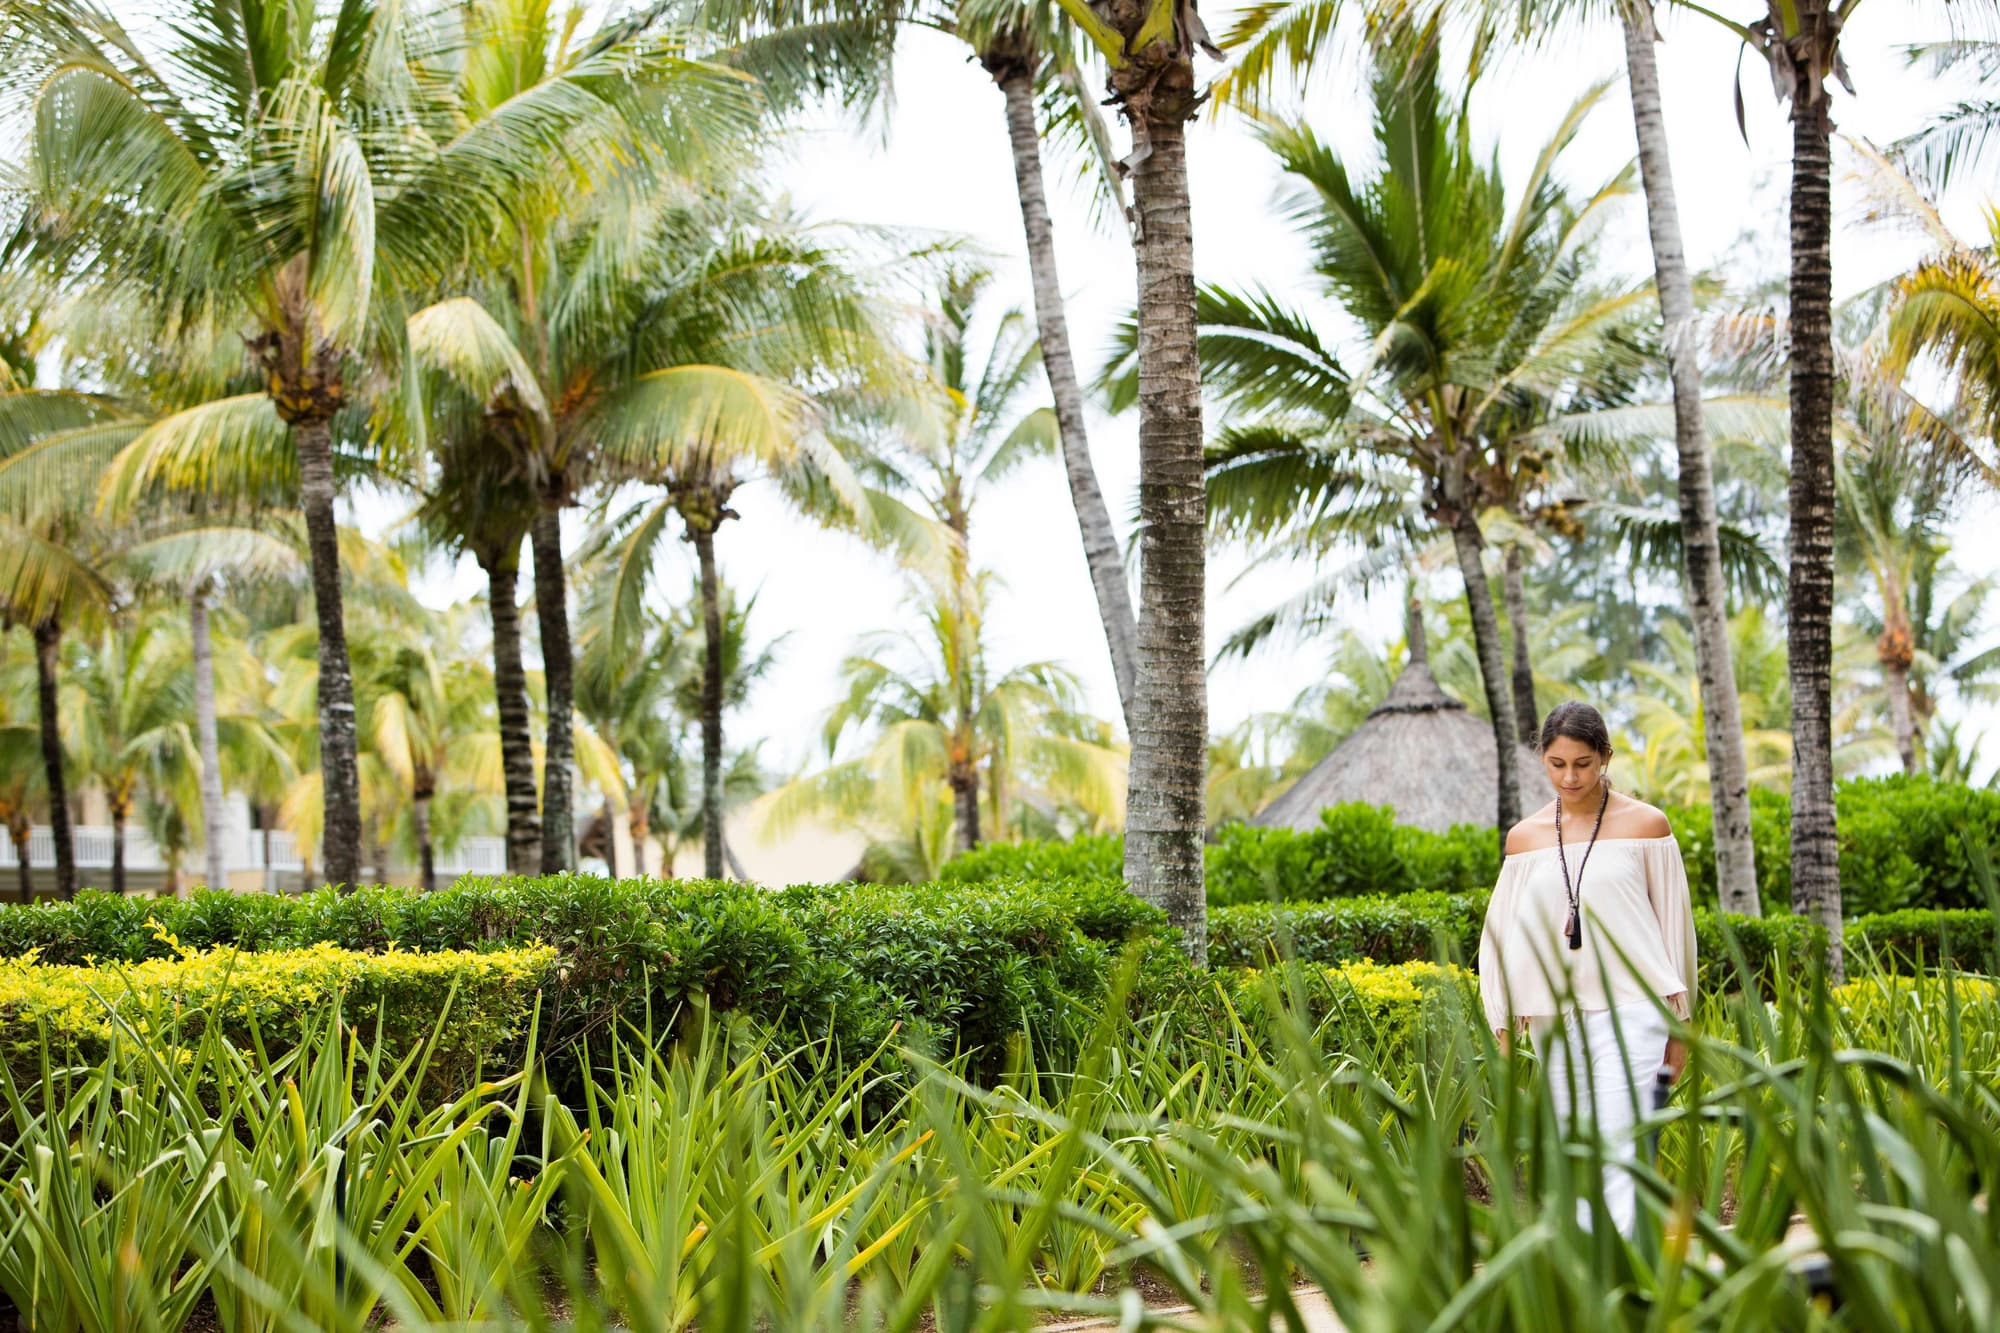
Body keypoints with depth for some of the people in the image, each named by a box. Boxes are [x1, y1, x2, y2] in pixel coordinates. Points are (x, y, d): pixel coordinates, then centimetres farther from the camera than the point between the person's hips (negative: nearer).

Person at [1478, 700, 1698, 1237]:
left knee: (1617, 1152, -15)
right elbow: (1504, 933, 13)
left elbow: (1675, 924, 7)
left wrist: (1679, 1022, 6)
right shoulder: (1524, 838, 9)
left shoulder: (1645, 825, 3)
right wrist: (1505, 1031, 9)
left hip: (1628, 1011, -3)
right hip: (1553, 1016, 4)